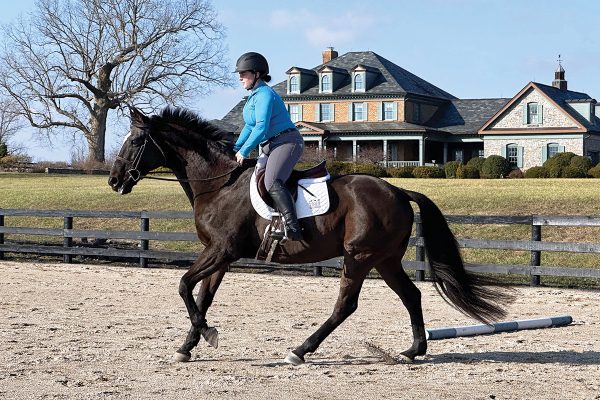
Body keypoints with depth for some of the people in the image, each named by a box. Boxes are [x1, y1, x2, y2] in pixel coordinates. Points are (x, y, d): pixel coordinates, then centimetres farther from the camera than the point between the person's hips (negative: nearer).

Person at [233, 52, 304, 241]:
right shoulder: (254, 95, 19)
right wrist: (235, 148, 16)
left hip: (287, 142, -11)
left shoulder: (264, 94, -13)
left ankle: (293, 227, -40)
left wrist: (244, 151, -16)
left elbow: (261, 128, -21)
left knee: (272, 182, -31)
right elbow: (249, 126, 26)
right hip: (270, 147, 11)